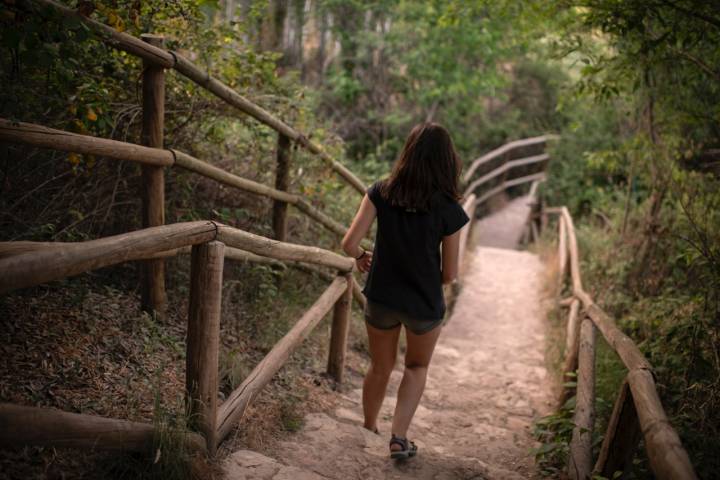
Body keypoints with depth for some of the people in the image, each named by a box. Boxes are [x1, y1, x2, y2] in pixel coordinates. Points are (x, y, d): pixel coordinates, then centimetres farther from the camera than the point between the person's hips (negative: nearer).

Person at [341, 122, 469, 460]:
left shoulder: (381, 192, -12)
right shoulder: (449, 211, -16)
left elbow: (349, 243, -15)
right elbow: (449, 274, -9)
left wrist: (361, 257, 7)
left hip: (381, 298, 2)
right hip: (424, 305, -2)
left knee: (380, 368, 26)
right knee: (417, 368, 26)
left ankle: (368, 430, 44)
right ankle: (399, 438, 18)